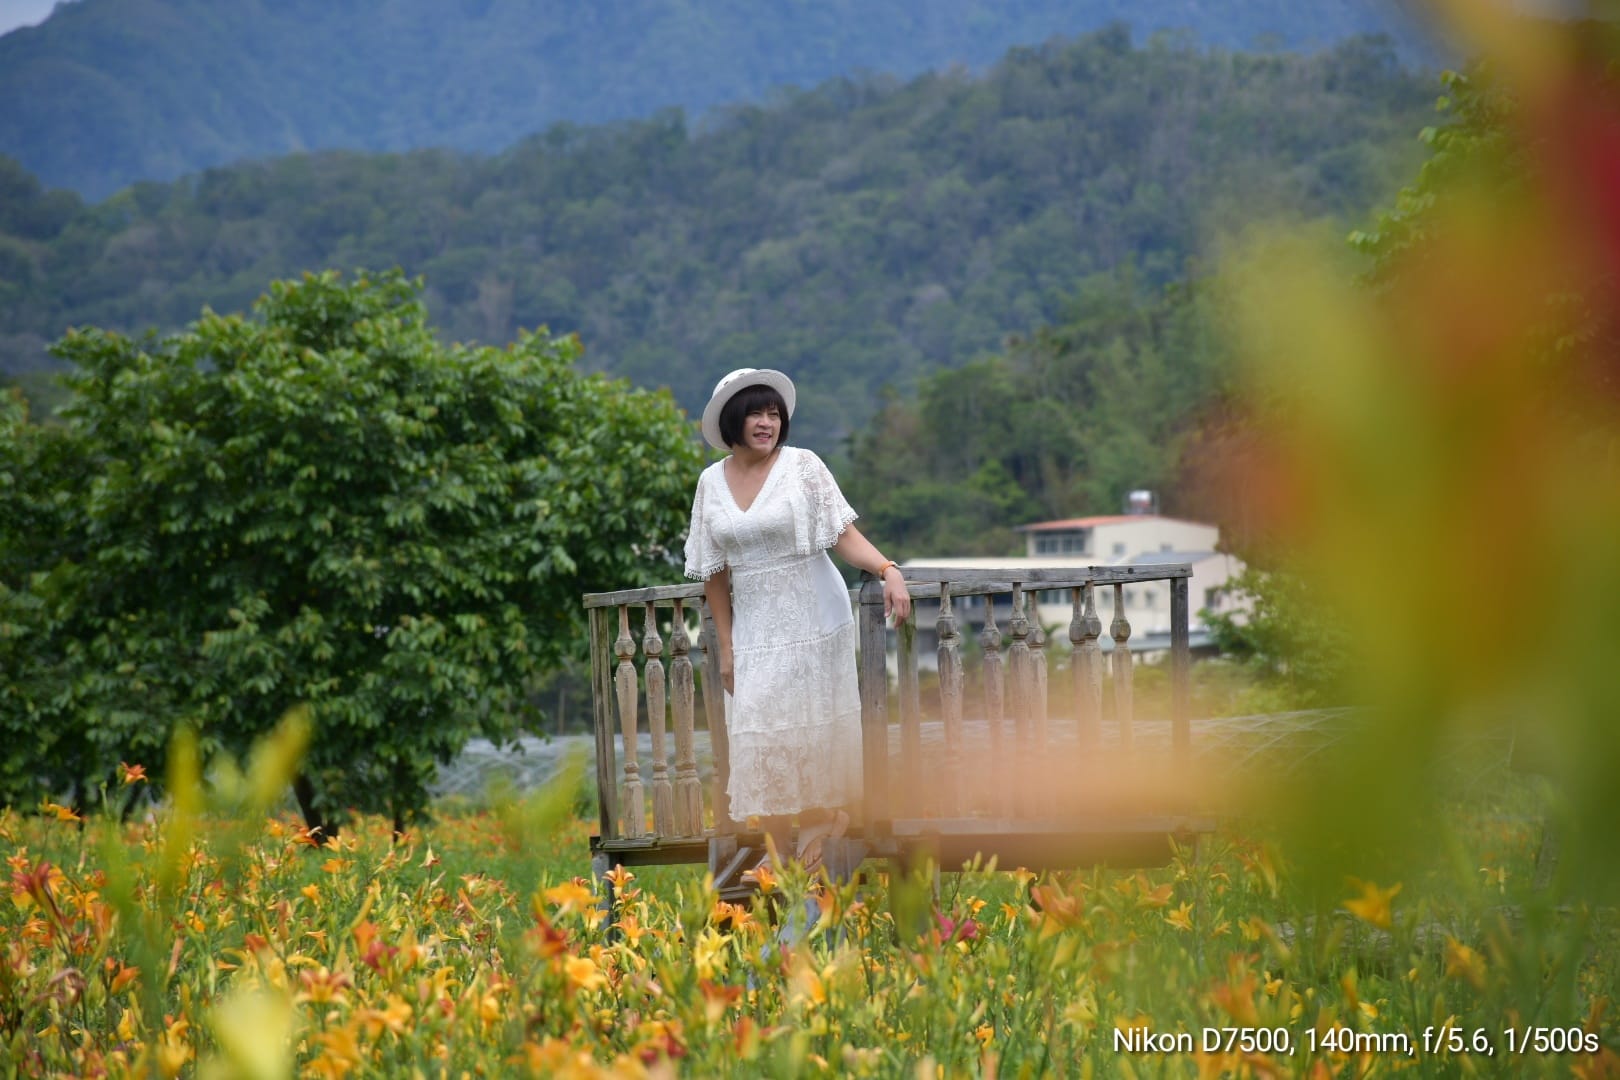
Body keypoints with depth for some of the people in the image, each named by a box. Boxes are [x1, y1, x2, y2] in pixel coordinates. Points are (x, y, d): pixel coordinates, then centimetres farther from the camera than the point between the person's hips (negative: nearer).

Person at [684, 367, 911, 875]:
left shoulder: (803, 466, -6)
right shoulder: (712, 482, 5)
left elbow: (844, 534, -10)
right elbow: (714, 571, 8)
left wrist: (888, 570, -28)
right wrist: (726, 645, 6)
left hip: (813, 619, -3)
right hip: (754, 628, 3)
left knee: (814, 729, -1)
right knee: (761, 733, 0)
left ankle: (822, 822, 13)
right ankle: (780, 855, 5)